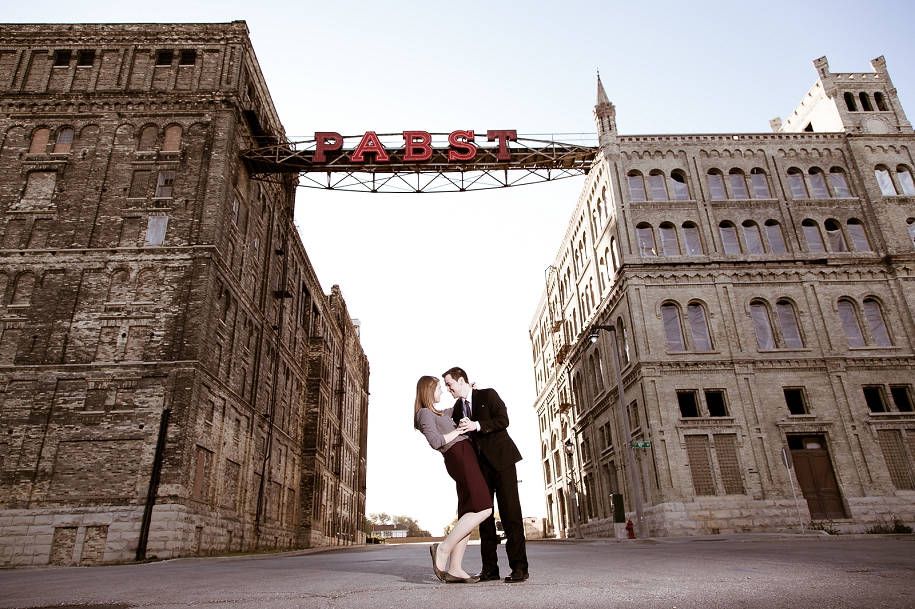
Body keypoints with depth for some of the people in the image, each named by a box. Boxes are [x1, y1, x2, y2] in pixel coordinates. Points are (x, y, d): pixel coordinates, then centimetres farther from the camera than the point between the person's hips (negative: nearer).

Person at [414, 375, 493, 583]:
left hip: (464, 457, 10)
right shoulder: (424, 413, -3)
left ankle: (454, 569, 0)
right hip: (459, 456, -10)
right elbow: (435, 441, -17)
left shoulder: (437, 413, 25)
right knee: (483, 509, -17)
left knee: (469, 514, 2)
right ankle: (443, 549, -13)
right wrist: (459, 430, -7)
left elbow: (454, 409, 46)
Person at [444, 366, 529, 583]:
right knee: (483, 513, 5)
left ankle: (519, 567, -1)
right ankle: (490, 568, 11)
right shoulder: (457, 407, 14)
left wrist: (477, 425, -23)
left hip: (500, 458, -6)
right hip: (479, 463, 6)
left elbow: (503, 420, -14)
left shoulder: (488, 395, -3)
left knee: (510, 512, -6)